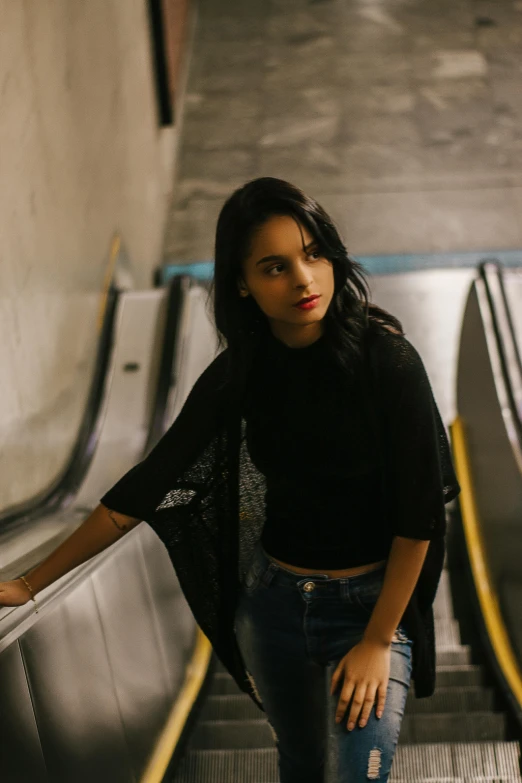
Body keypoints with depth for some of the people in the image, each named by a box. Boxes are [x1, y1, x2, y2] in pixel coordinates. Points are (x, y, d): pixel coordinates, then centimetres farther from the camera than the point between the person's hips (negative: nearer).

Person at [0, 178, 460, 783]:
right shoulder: (236, 374, -5)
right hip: (271, 598, 4)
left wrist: (378, 641, -14)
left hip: (369, 603, -4)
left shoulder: (387, 361, -17)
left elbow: (418, 515, -14)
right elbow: (147, 485, -2)